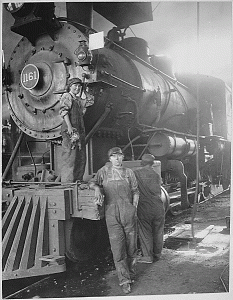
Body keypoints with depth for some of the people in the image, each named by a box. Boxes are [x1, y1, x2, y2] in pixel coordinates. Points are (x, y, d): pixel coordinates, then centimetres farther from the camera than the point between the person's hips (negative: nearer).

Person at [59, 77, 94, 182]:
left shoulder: (78, 100, 22)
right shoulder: (67, 96, 1)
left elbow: (90, 101, 37)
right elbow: (64, 111, -11)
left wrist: (83, 91, 25)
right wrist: (69, 126, -22)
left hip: (80, 130, 8)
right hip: (70, 130, -8)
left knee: (81, 158, 7)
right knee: (70, 156, -11)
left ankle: (78, 180, 14)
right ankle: (67, 182, -8)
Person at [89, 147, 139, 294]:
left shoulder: (129, 172, 13)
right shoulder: (105, 171, 11)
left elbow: (135, 191, 15)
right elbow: (93, 183, 7)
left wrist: (134, 208, 4)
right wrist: (97, 189, -16)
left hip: (128, 211, 1)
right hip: (112, 213, -1)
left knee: (131, 244, 7)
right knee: (117, 247, -5)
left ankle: (131, 273, 27)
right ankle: (124, 280, 3)